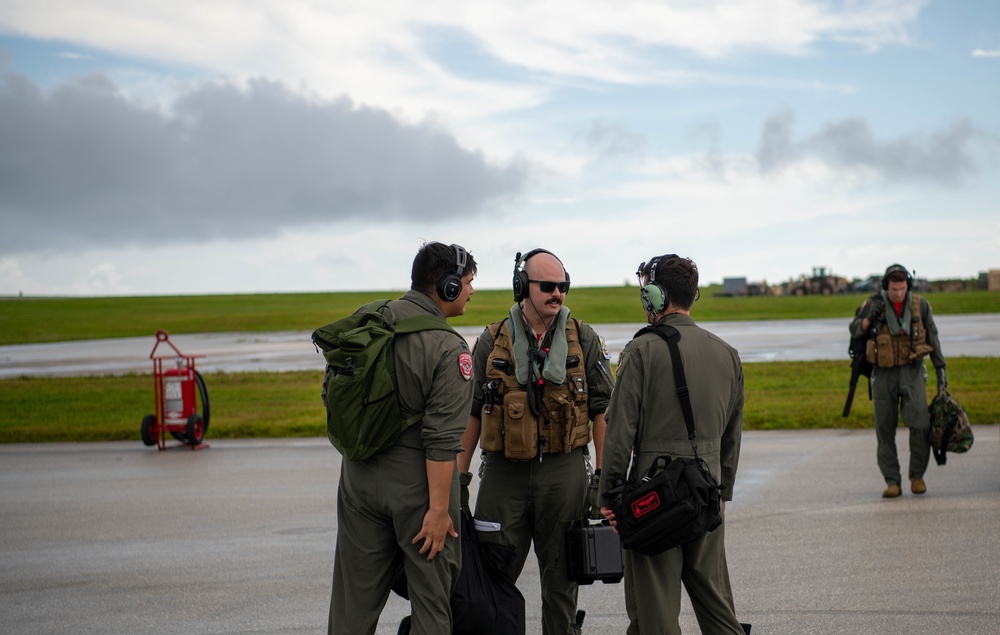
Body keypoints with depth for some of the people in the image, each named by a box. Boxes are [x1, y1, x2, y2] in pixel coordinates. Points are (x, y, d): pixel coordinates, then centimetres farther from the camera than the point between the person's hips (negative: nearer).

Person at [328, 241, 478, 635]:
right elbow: (441, 439, -20)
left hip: (360, 479, 6)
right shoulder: (449, 350, -16)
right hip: (416, 484, -6)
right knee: (432, 597, 7)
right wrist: (438, 509, -17)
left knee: (355, 596, 13)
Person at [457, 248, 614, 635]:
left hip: (563, 471, 0)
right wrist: (460, 476, 6)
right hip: (504, 472, 0)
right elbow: (472, 412, 8)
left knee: (561, 579, 8)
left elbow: (602, 410, 4)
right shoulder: (492, 342, 3)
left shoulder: (584, 341, 2)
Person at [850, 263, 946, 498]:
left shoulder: (920, 305, 1)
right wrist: (870, 317, -14)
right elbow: (855, 331, 4)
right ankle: (892, 482, 8)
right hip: (884, 373, 1)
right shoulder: (874, 304, -1)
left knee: (920, 423, -15)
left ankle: (917, 475, 2)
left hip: (912, 370, -1)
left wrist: (940, 368, 8)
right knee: (885, 429, 0)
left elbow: (932, 338, 9)